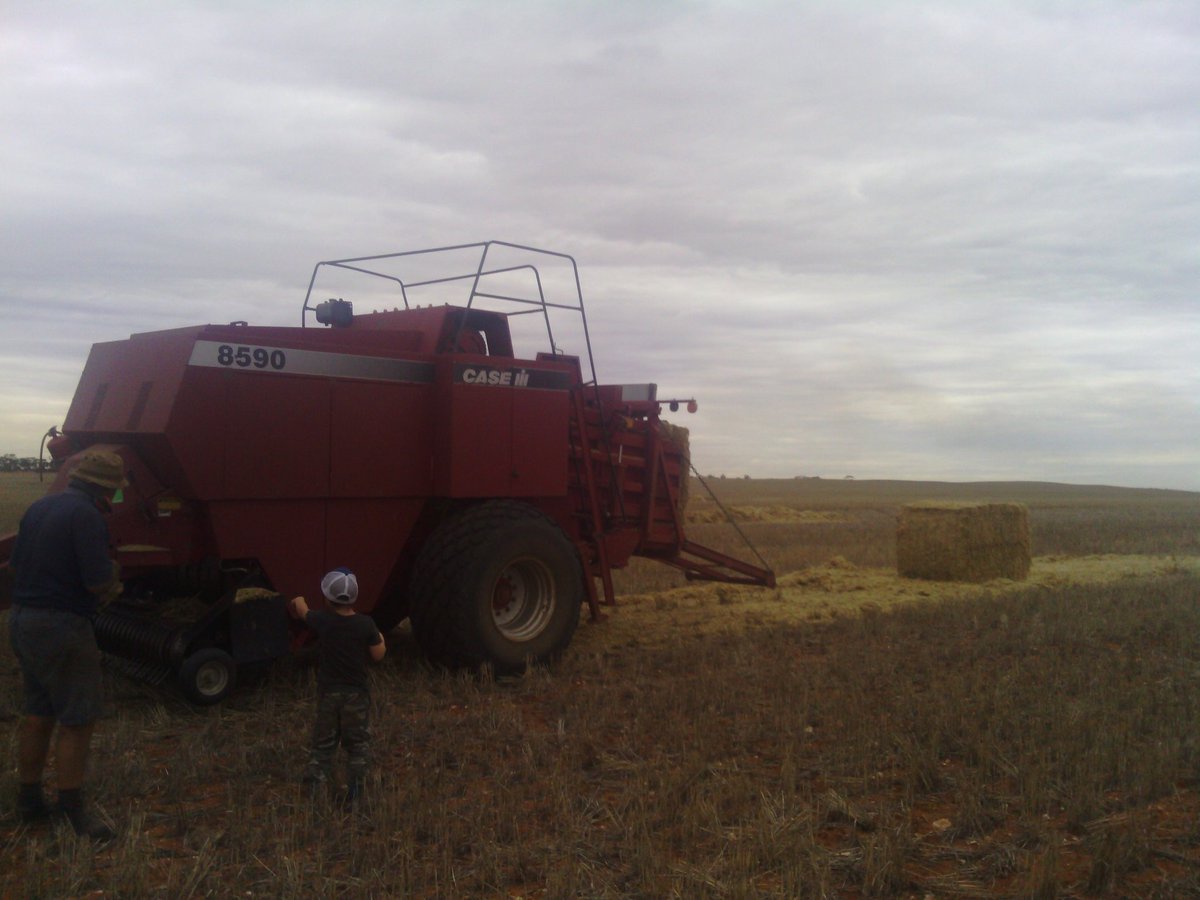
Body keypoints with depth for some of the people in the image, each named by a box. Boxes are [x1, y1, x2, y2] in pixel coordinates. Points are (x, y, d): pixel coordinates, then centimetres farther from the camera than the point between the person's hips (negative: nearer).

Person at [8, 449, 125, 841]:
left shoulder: (39, 508, 9)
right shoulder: (86, 515, -18)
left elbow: (16, 564, 17)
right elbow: (101, 583, -22)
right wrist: (113, 584, -1)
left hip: (22, 618, 9)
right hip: (62, 627, -9)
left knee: (37, 715, 19)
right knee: (77, 720, 1)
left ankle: (29, 801, 30)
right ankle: (72, 809, 8)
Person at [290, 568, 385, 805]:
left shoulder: (322, 621, -10)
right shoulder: (365, 625, -14)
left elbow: (302, 612, 12)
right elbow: (378, 655, -5)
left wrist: (299, 602, 35)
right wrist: (381, 640, 16)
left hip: (328, 692, 1)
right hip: (356, 694, -1)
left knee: (323, 743, 14)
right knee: (358, 742, 12)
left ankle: (316, 788, 9)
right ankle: (356, 792, 12)